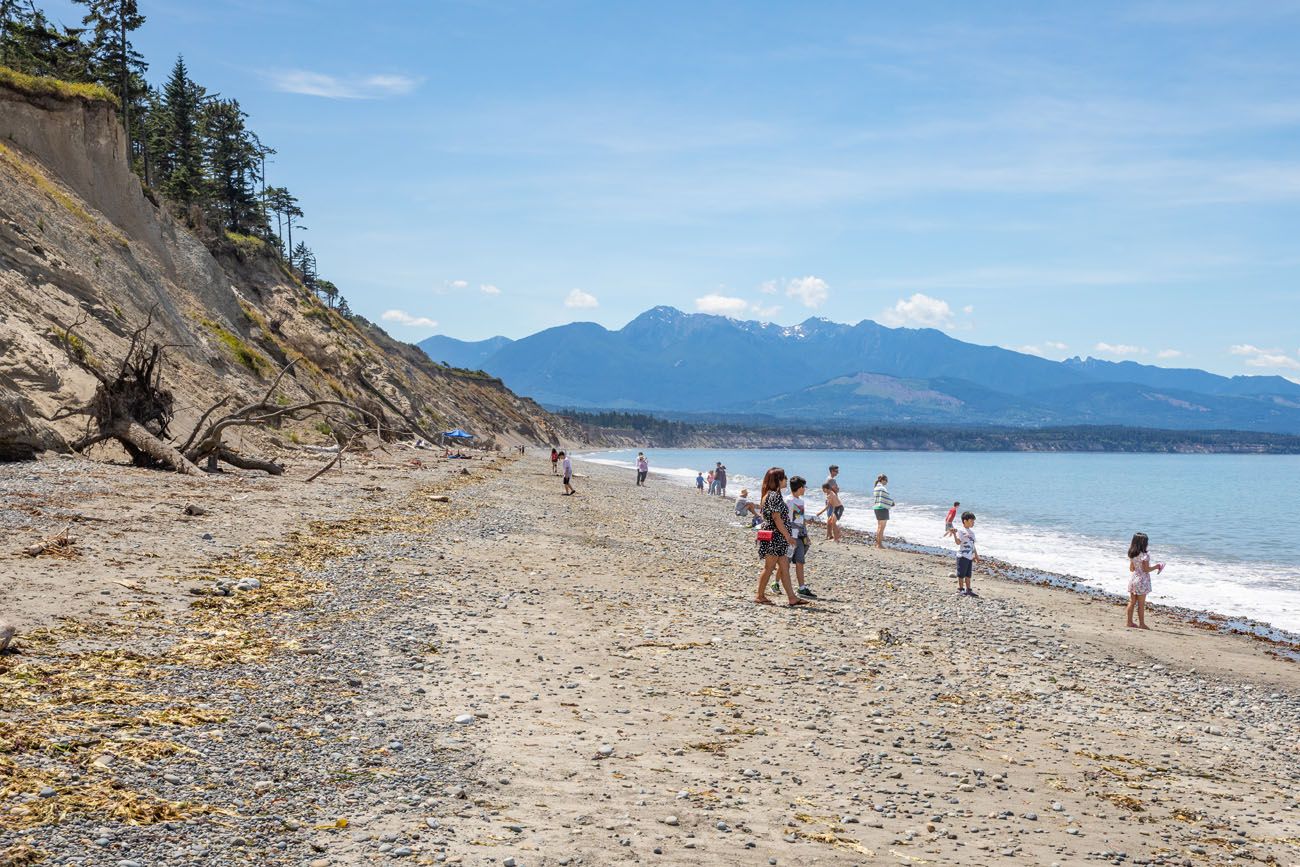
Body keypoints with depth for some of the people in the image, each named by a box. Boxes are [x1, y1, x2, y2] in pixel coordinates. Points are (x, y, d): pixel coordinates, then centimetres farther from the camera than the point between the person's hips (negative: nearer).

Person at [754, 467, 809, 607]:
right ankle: (760, 596, 9)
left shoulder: (770, 495, 14)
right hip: (774, 536, -10)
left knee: (784, 567, 8)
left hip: (777, 538, 10)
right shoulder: (774, 495, -17)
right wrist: (788, 536, -17)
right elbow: (777, 518, -20)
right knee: (769, 567, -1)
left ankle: (792, 598, 9)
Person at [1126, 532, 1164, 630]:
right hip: (1142, 580, -7)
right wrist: (1156, 567, -4)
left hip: (1132, 578, 7)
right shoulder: (1144, 555, -18)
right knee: (1141, 604, 1)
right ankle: (1142, 624, 7)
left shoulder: (1132, 555, 4)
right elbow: (1146, 569, -17)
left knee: (1132, 602, 12)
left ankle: (1130, 622, 16)